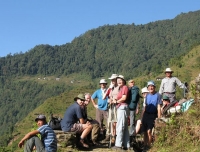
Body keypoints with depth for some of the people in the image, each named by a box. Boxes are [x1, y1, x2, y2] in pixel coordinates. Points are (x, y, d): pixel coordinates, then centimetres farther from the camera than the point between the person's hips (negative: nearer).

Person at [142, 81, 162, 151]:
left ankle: (149, 146, 2)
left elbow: (158, 107, -7)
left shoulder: (158, 95, -5)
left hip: (152, 115, -5)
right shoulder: (147, 95, 11)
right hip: (146, 114, 5)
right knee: (145, 131, 7)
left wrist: (159, 118, -11)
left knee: (149, 131, -10)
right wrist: (143, 116, 15)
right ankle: (145, 146, 18)